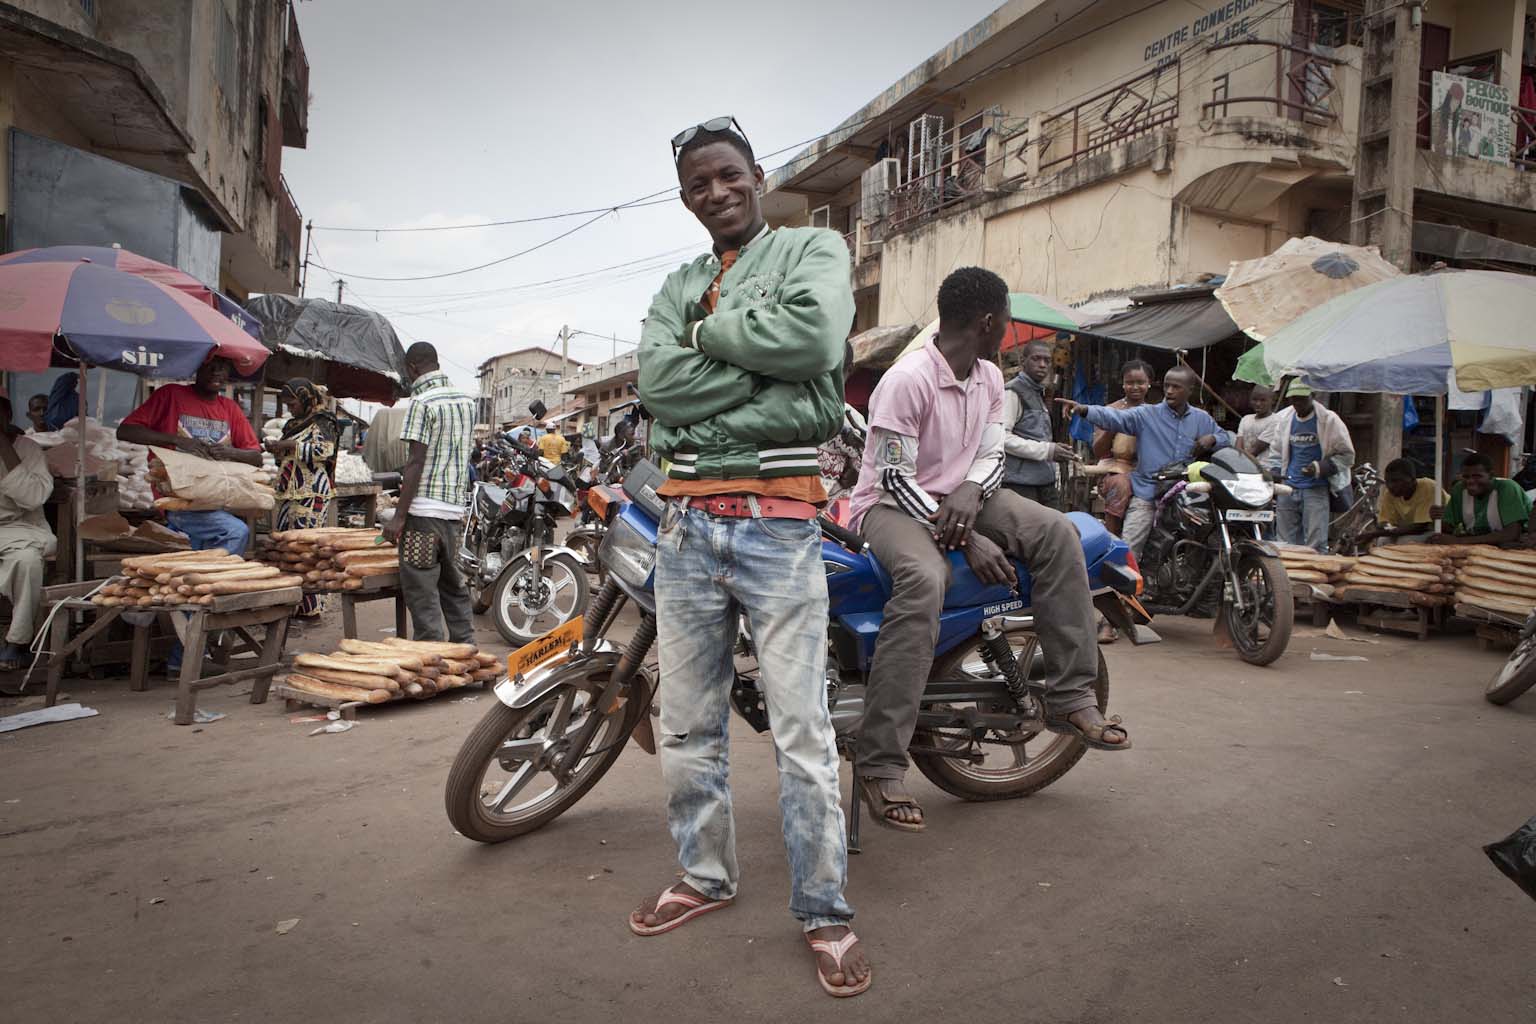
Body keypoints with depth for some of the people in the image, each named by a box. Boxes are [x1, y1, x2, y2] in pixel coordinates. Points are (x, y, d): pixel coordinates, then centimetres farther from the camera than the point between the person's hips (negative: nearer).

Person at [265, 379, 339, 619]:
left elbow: (323, 451, -22)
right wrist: (278, 451, 11)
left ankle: (310, 608, -5)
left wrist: (290, 445, -16)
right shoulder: (294, 424, 22)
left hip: (309, 496, -10)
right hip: (287, 495, 10)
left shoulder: (321, 423, -5)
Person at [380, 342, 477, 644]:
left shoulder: (422, 402, -11)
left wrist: (399, 515, -13)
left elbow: (416, 461, -15)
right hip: (455, 507, 8)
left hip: (423, 509, -8)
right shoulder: (466, 400, 12)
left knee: (421, 591, -1)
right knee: (453, 584, 17)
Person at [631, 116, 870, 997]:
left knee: (804, 734, -1)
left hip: (778, 520, -5)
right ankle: (707, 876, 33)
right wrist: (768, 368, -11)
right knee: (688, 725, 14)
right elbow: (657, 381, -4)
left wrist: (709, 330, -5)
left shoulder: (814, 248, 5)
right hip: (687, 520, 5)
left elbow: (814, 335, -18)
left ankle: (826, 911, 16)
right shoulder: (679, 286, 17)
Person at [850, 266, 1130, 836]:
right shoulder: (907, 380, -19)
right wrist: (967, 540, -26)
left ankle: (1071, 698, -9)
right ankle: (879, 764, -35)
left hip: (958, 496, 8)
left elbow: (992, 454, 8)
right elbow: (896, 478, -21)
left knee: (1056, 532, -13)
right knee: (925, 579, -38)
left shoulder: (990, 378, 7)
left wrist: (969, 493, -17)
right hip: (892, 504, -7)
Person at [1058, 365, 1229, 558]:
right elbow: (1115, 417, -19)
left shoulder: (1202, 419, 7)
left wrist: (1212, 439, -5)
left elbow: (1225, 437, 20)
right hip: (1146, 494, -3)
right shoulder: (1147, 415, -4)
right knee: (1128, 551, -11)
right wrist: (1083, 410, -37)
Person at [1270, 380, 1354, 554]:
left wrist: (1321, 468, -15)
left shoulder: (1329, 420, -2)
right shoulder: (1283, 418, 11)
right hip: (1289, 488, 4)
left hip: (1316, 489, -4)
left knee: (1315, 546, -9)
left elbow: (1347, 455, 1)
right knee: (1287, 545, 5)